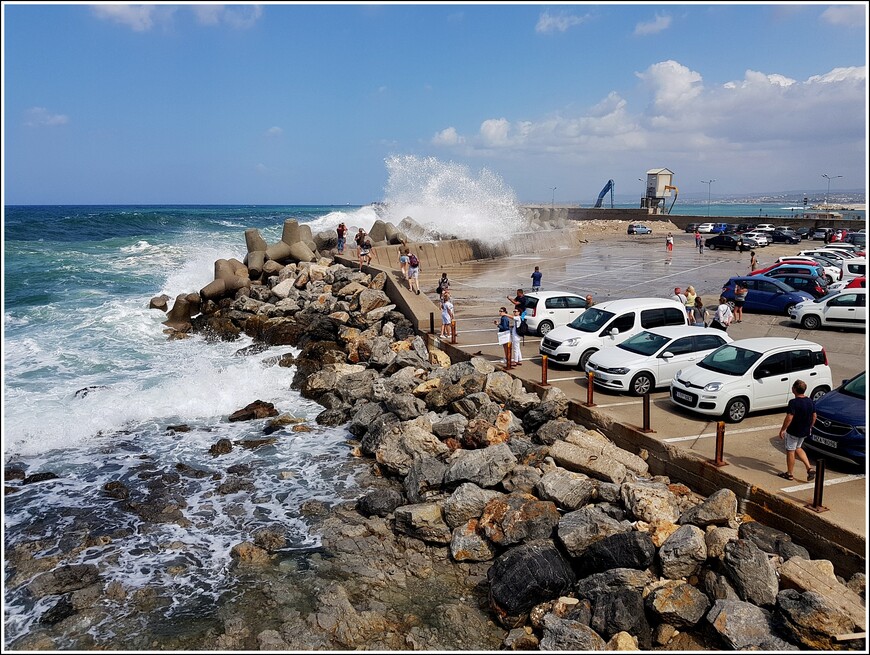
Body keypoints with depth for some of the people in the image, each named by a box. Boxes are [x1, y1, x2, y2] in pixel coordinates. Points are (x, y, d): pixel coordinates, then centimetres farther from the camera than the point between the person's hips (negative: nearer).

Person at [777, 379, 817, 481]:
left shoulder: (793, 402, -23)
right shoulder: (810, 401, 0)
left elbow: (789, 418, -24)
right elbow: (814, 416, 9)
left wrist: (782, 430, -15)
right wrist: (809, 427, 22)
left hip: (793, 431, -7)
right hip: (805, 432, 7)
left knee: (790, 451, 7)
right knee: (798, 448, 25)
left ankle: (790, 474, 17)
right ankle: (810, 468, 15)